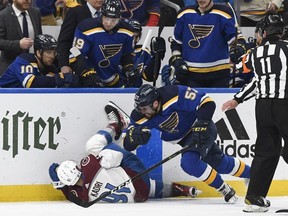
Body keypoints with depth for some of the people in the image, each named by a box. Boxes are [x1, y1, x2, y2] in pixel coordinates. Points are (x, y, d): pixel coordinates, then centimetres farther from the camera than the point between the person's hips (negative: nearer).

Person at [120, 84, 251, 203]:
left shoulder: (175, 95, -35)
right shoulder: (141, 116, -19)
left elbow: (207, 103, -30)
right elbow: (127, 144, -17)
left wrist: (201, 125, -38)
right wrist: (134, 135, -40)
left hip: (203, 128, -6)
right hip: (182, 138, 6)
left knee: (189, 162, -26)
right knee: (219, 163, 15)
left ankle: (224, 189, -8)